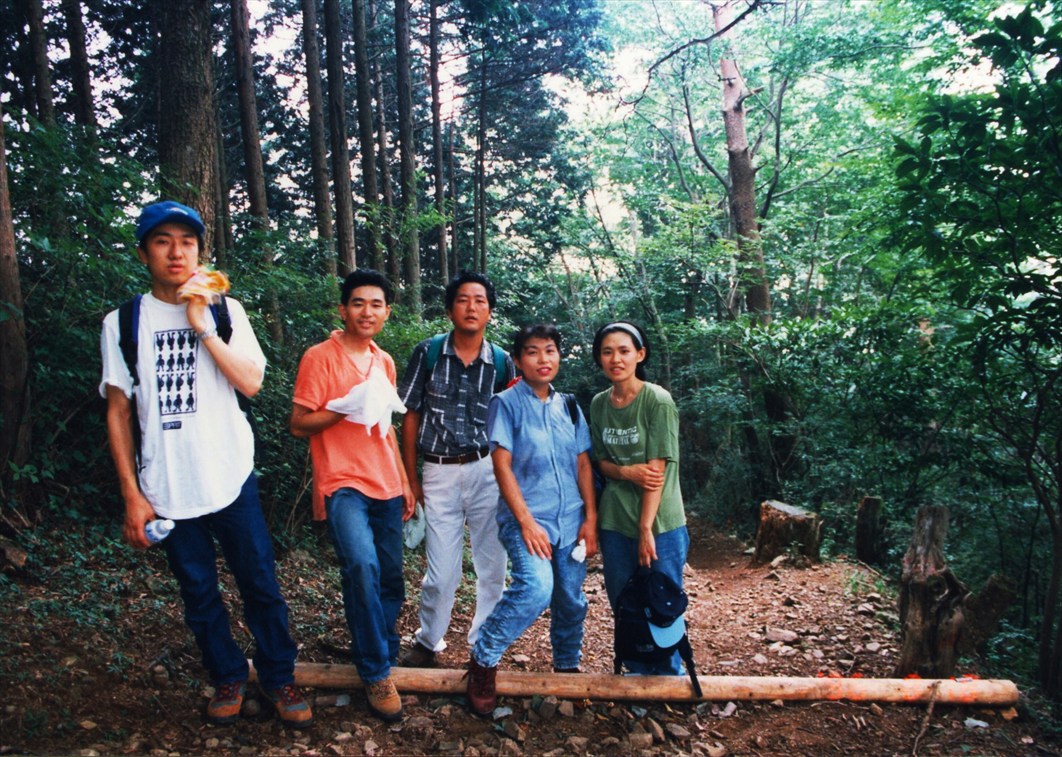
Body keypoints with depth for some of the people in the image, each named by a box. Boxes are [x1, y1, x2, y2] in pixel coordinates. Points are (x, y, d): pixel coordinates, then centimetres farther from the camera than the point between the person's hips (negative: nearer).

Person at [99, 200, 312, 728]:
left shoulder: (224, 311, 2)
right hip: (166, 488, 1)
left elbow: (251, 382, -10)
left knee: (260, 585, 6)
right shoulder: (123, 323, 1)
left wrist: (202, 327, -16)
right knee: (199, 594, 12)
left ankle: (279, 677, 24)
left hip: (231, 478, 0)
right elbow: (118, 412, 2)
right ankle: (227, 678, 33)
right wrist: (132, 494, -2)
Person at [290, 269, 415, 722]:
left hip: (385, 486, 6)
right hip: (342, 484, -6)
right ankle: (376, 673, -10)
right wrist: (347, 407, -21)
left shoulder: (384, 362, 15)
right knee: (362, 566, -25)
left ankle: (379, 657, 31)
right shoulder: (320, 357, -4)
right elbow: (299, 424, -6)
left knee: (390, 581, 9)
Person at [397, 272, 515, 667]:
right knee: (441, 571, 6)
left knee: (492, 567, 8)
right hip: (440, 472, -1)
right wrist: (411, 477, 3)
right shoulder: (427, 353, -1)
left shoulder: (502, 362, 1)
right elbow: (411, 415, 3)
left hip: (487, 471, 1)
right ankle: (428, 641, 30)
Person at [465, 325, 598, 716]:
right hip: (526, 517, -5)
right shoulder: (507, 403, -4)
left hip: (571, 519, 5)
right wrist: (526, 521, -16)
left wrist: (590, 518, 4)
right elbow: (502, 465, -9)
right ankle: (483, 659, -6)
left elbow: (583, 464, 11)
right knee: (536, 587, -26)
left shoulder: (568, 405, 11)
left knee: (571, 601, 9)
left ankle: (567, 668, 34)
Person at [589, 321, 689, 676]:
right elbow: (600, 461, 9)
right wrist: (627, 472, -14)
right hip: (614, 522, 5)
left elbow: (657, 471, -14)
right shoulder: (598, 404, 4)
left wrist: (646, 529, -16)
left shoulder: (658, 401, -11)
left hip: (659, 523, -4)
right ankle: (637, 674, 33)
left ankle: (668, 679, 28)